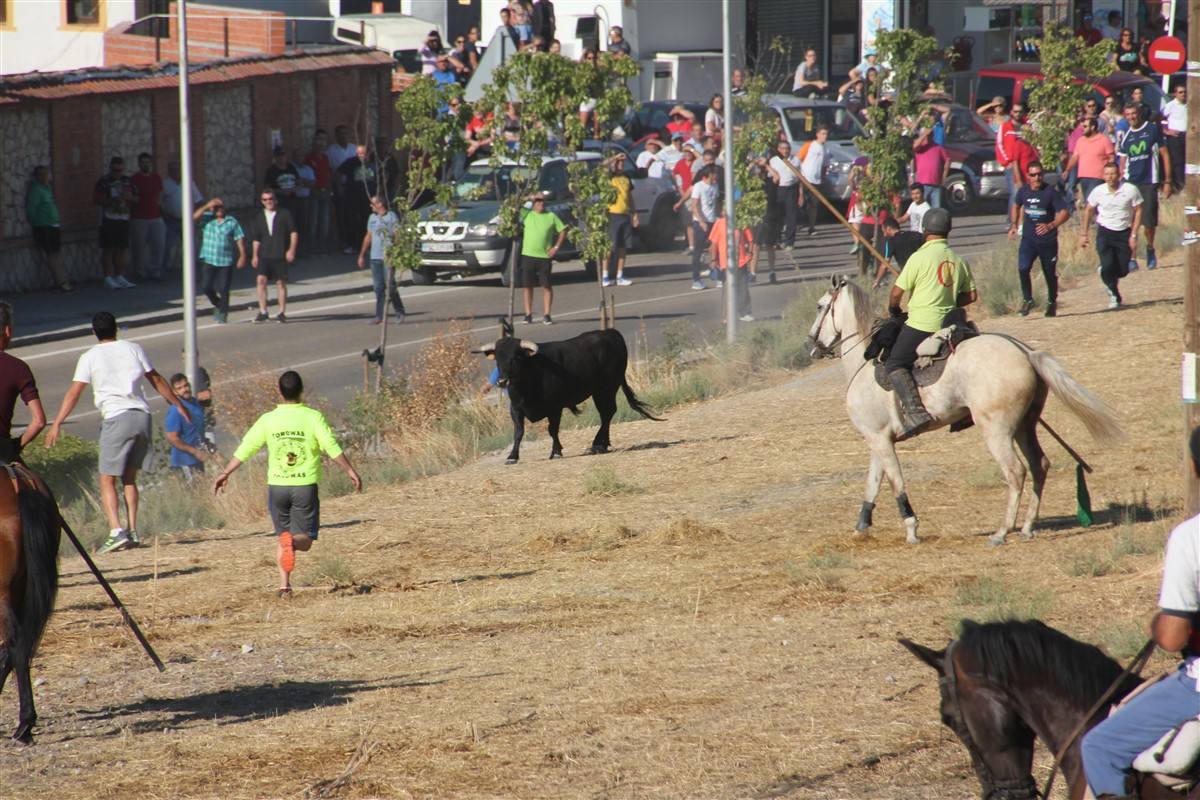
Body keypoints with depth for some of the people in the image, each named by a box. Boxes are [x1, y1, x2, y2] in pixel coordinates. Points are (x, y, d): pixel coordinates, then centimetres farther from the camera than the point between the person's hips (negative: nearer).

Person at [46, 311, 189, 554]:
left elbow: (74, 393, -5)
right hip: (142, 415, 5)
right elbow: (157, 381, 19)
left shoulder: (89, 358, 2)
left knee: (107, 480, -2)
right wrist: (178, 405, 29)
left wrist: (56, 424, -6)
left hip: (116, 418, -5)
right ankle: (132, 532, 10)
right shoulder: (133, 349, 13)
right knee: (129, 477, 17)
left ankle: (117, 532, -18)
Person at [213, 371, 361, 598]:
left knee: (283, 536, 18)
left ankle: (284, 584, 6)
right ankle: (293, 542, -33)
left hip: (277, 486, 2)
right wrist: (350, 471, 1)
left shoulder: (268, 420, 0)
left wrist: (225, 473, 15)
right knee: (305, 541, 3)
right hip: (306, 486, -2)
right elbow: (333, 449, -10)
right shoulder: (313, 417, -6)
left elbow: (244, 449, 4)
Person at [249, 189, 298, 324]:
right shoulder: (258, 218, 12)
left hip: (280, 255, -2)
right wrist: (255, 255, 9)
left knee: (281, 283, 2)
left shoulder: (284, 215, 3)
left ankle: (282, 313, 11)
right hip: (264, 255, 2)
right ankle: (262, 312, -7)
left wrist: (291, 250, -8)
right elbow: (256, 239, 16)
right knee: (261, 280, -12)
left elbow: (293, 232, 2)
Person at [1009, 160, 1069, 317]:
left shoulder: (1051, 192, -12)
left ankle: (1052, 302, 32)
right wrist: (1014, 225, 11)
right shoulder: (1023, 191, 1)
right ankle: (1027, 300, -1)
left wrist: (1050, 226, -28)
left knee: (1050, 273, 10)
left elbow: (1065, 212, -14)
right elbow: (1016, 206, 22)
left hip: (1048, 241, -2)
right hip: (1028, 238, 2)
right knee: (1022, 268, -17)